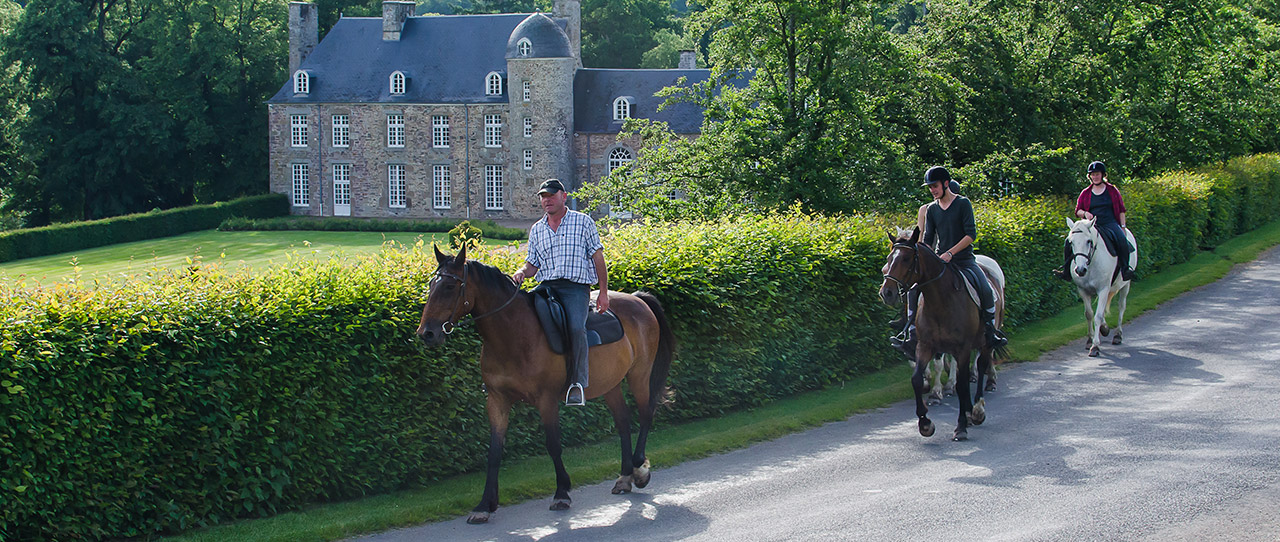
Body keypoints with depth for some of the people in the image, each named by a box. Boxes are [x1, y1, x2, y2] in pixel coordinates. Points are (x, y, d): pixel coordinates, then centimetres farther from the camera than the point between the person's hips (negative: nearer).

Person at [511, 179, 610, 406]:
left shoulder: (583, 222, 8)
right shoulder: (536, 230, 19)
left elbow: (598, 258, 7)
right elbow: (532, 264, 20)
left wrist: (603, 292, 1)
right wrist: (522, 272, -5)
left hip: (576, 287, -4)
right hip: (546, 286, 4)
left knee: (576, 327, -29)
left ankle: (578, 382, -21)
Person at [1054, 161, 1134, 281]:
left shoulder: (1112, 190, 11)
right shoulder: (1085, 193, 13)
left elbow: (1121, 210, 13)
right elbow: (1077, 211, 15)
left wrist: (1123, 227, 2)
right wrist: (1084, 213, -8)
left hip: (1110, 224, -2)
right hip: (1091, 225, 2)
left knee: (1122, 240, -33)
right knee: (1069, 243, -17)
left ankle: (1125, 269, -25)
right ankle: (1067, 271, -6)